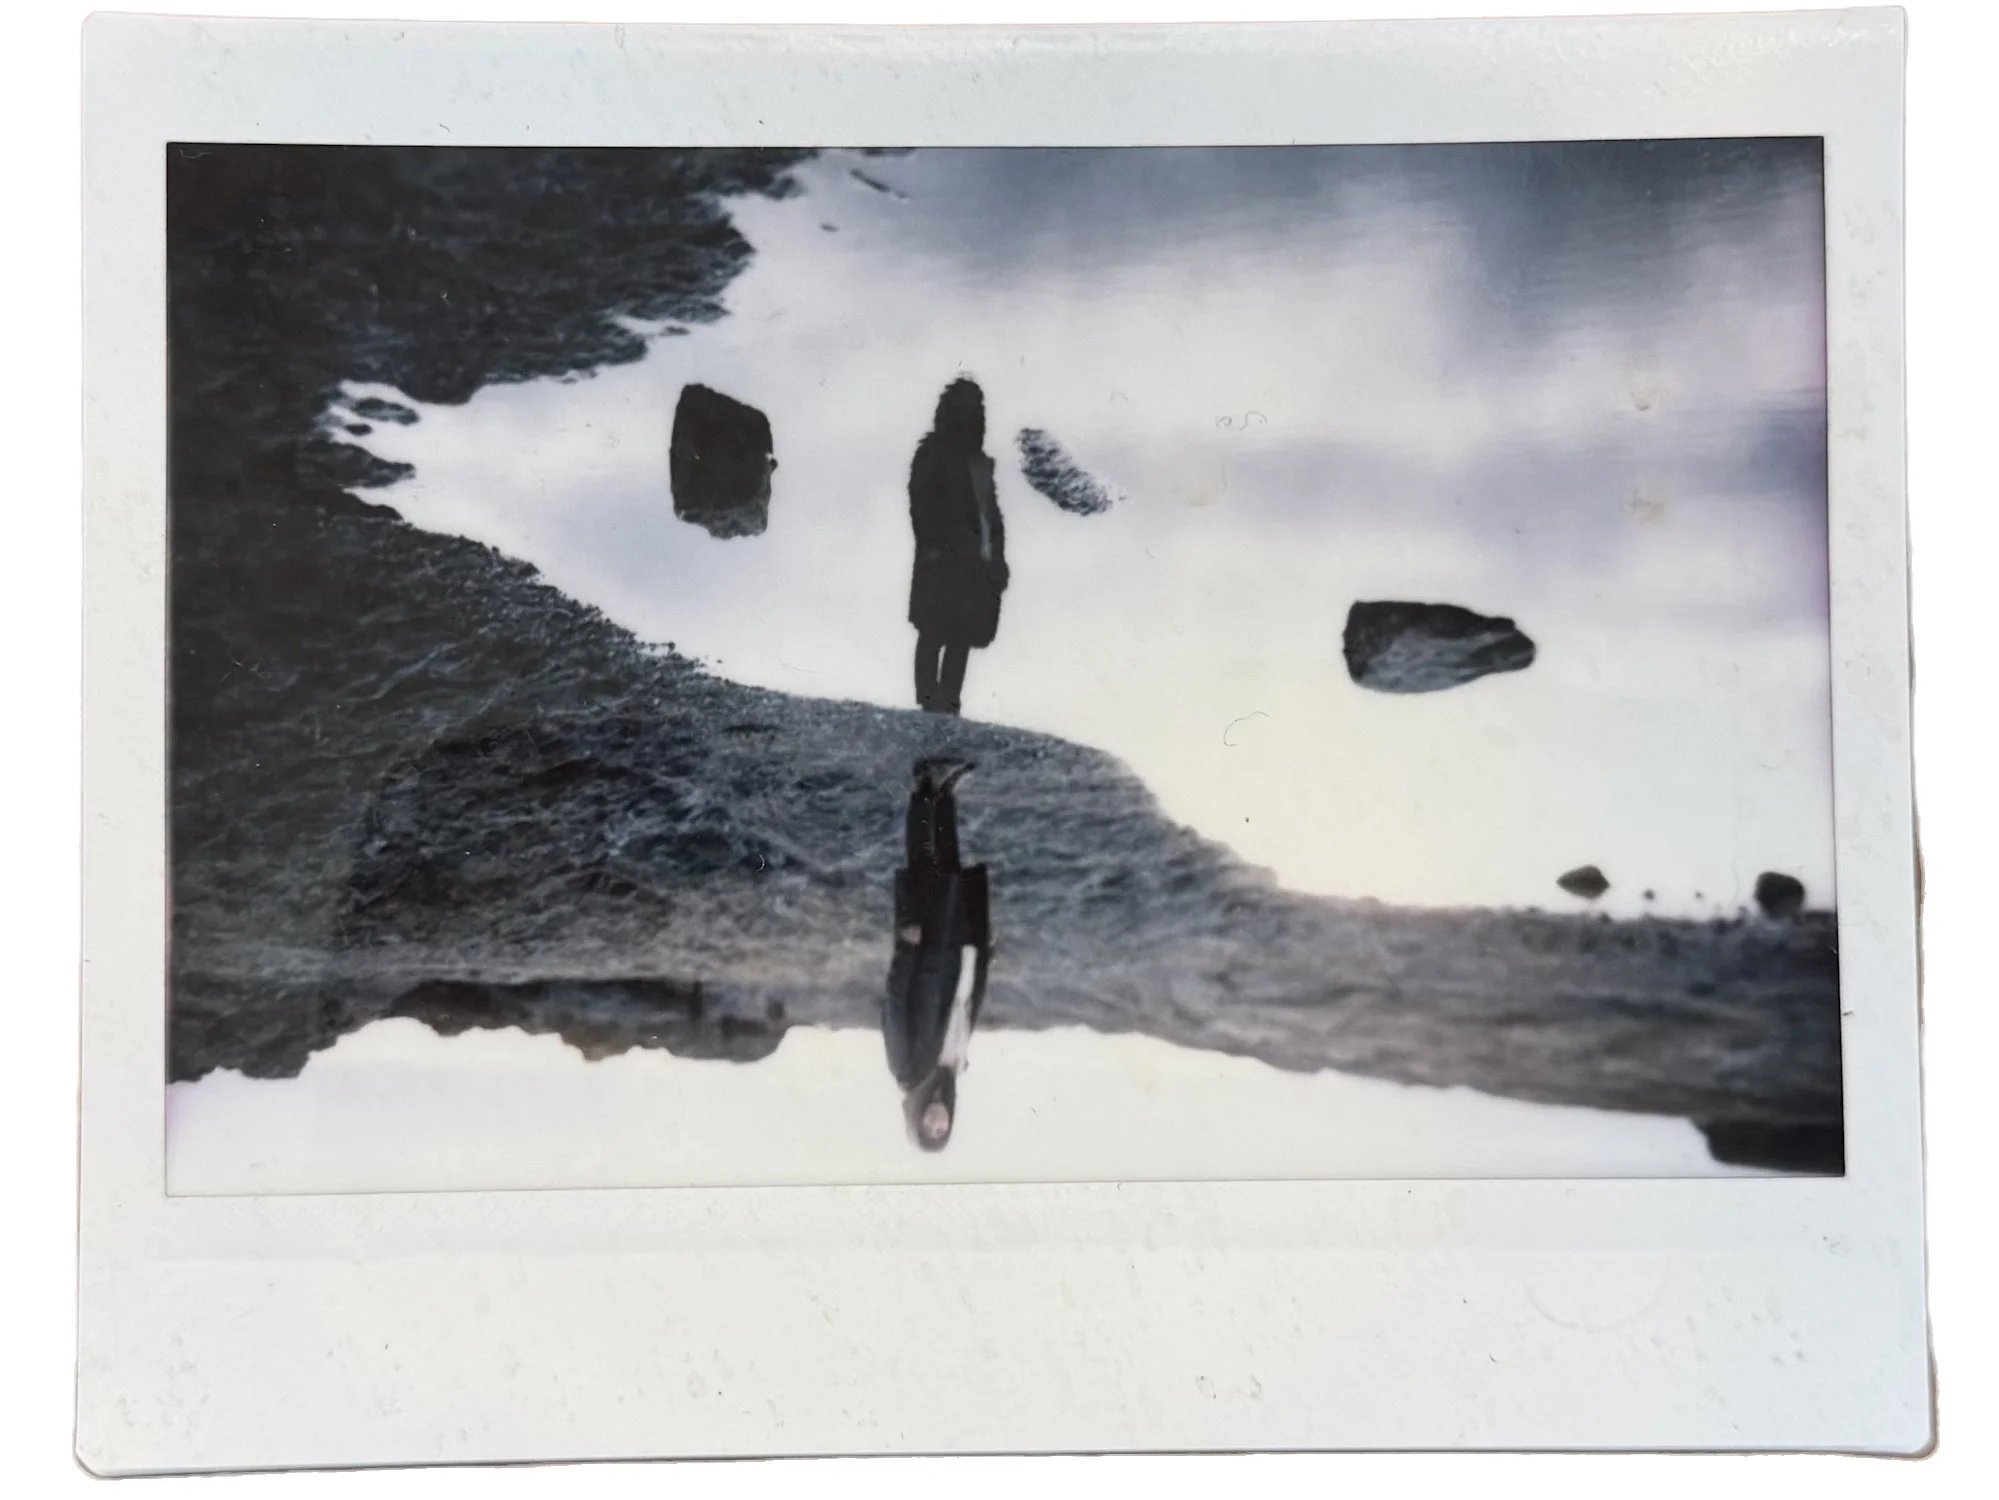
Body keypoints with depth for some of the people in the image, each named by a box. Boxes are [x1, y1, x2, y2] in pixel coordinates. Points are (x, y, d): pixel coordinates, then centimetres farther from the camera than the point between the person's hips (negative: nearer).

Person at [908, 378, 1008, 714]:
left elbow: (990, 510, 17)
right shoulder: (933, 453, -2)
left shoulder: (978, 459, 18)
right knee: (934, 634, -7)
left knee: (961, 637, 6)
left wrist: (997, 556, 9)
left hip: (974, 564, 7)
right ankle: (930, 705, -8)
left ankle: (948, 706, 10)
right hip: (943, 563, -7)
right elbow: (921, 503, -11)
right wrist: (932, 548, -19)